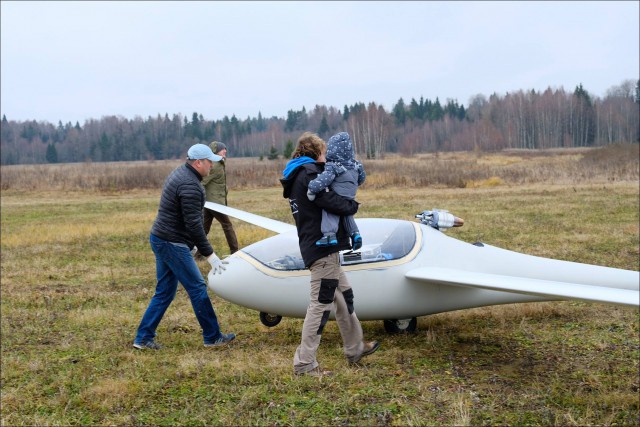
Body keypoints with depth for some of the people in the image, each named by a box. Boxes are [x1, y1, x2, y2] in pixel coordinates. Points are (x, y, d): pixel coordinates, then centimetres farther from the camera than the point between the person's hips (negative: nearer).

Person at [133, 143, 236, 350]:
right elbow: (193, 225, -22)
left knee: (164, 292, 14)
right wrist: (209, 254, -17)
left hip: (160, 239, 10)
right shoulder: (190, 186, -20)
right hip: (172, 244, -10)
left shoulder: (179, 173, 12)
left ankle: (143, 338, 16)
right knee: (197, 288, -1)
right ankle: (213, 337, 9)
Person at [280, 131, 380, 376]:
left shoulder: (296, 175, 18)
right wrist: (352, 206, -4)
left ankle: (354, 349, 32)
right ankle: (304, 363, 0)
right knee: (321, 304, -6)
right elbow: (330, 201, -23)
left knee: (344, 295, 20)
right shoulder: (309, 172, -13)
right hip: (322, 248, -11)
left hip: (315, 246, 11)